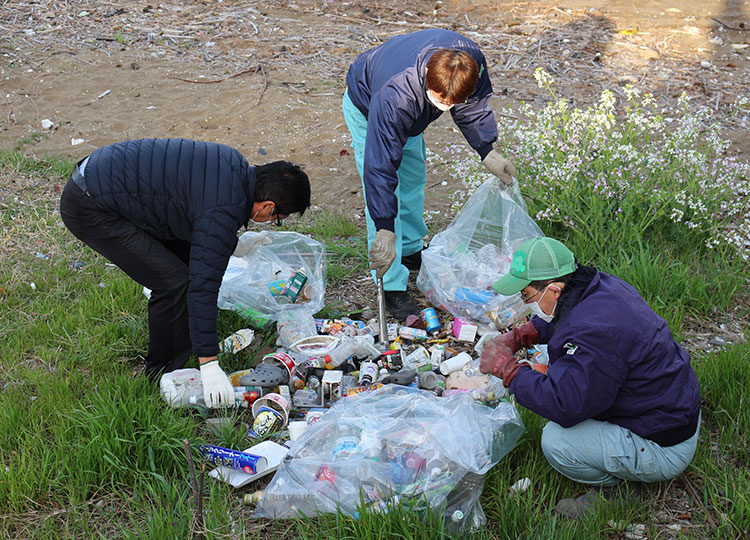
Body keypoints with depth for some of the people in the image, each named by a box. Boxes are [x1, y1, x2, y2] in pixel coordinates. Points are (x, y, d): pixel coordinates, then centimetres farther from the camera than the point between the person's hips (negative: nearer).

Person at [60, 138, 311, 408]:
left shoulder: (237, 168, 3)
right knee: (174, 281, -12)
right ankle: (162, 374, 7)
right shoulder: (224, 211, -25)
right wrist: (209, 365, -21)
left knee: (187, 257, 14)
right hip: (88, 208, -10)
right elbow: (202, 286, -24)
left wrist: (231, 246, 25)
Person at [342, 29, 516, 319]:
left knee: (414, 176, 20)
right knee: (384, 191, -13)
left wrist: (488, 153, -10)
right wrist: (384, 231, -46)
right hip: (366, 107, -6)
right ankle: (392, 287, -7)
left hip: (409, 111, 6)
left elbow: (473, 104, -9)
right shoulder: (395, 96, -49)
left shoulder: (470, 59, -34)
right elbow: (380, 165, -45)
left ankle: (411, 249, 43)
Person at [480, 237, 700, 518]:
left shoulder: (594, 334, -33)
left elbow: (563, 406, -33)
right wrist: (516, 337, 3)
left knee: (556, 441, -24)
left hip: (664, 451, -10)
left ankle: (613, 485, 6)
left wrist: (506, 367, -23)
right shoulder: (601, 285, -4)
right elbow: (553, 320, 18)